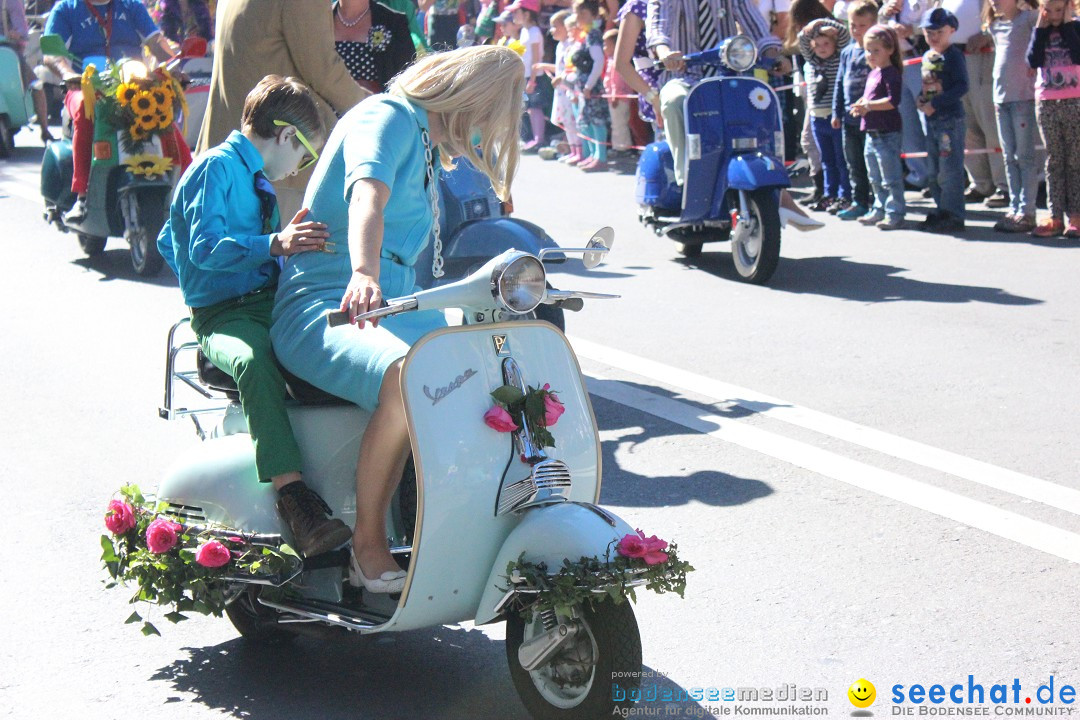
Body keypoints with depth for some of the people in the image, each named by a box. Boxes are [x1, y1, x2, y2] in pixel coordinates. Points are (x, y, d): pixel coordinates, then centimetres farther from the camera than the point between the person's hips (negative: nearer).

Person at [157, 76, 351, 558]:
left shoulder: (256, 181, 24)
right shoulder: (216, 168, -5)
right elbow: (207, 246, -21)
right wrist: (275, 244, -34)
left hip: (270, 301, 8)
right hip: (223, 314, -8)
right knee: (254, 361, -39)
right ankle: (292, 496, -45)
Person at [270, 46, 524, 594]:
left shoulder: (426, 141, 23)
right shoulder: (389, 117, -7)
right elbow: (367, 199, -28)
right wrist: (362, 274, -47)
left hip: (393, 305, 9)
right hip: (324, 308, -9)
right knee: (405, 377, -37)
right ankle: (368, 546, -23)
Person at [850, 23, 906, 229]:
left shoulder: (891, 74, -13)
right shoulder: (872, 73, 15)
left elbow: (893, 101, -23)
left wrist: (868, 106, -22)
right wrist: (860, 106, 5)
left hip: (887, 134, -10)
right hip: (871, 133, 10)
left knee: (890, 178, -6)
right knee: (875, 178, 18)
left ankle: (895, 213, -2)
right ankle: (879, 210, 29)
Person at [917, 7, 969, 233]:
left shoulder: (953, 56, -11)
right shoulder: (927, 57, 13)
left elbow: (962, 86, -19)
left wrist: (935, 104, -22)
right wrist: (921, 101, 4)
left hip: (950, 118, -9)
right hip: (931, 119, 9)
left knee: (950, 170, -7)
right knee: (933, 170, 14)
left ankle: (954, 216, -3)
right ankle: (941, 211, 24)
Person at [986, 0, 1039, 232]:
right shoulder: (994, 26, 14)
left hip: (1024, 96, -7)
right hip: (1001, 97, 7)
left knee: (1025, 156, -5)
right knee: (1010, 158, 9)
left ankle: (1026, 212, -5)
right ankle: (1014, 209, 14)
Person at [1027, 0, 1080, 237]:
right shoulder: (1040, 30, 9)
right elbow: (1033, 60, -6)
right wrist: (1041, 28, -6)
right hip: (1046, 103, 3)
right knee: (1054, 161, 4)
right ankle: (1055, 217, 4)